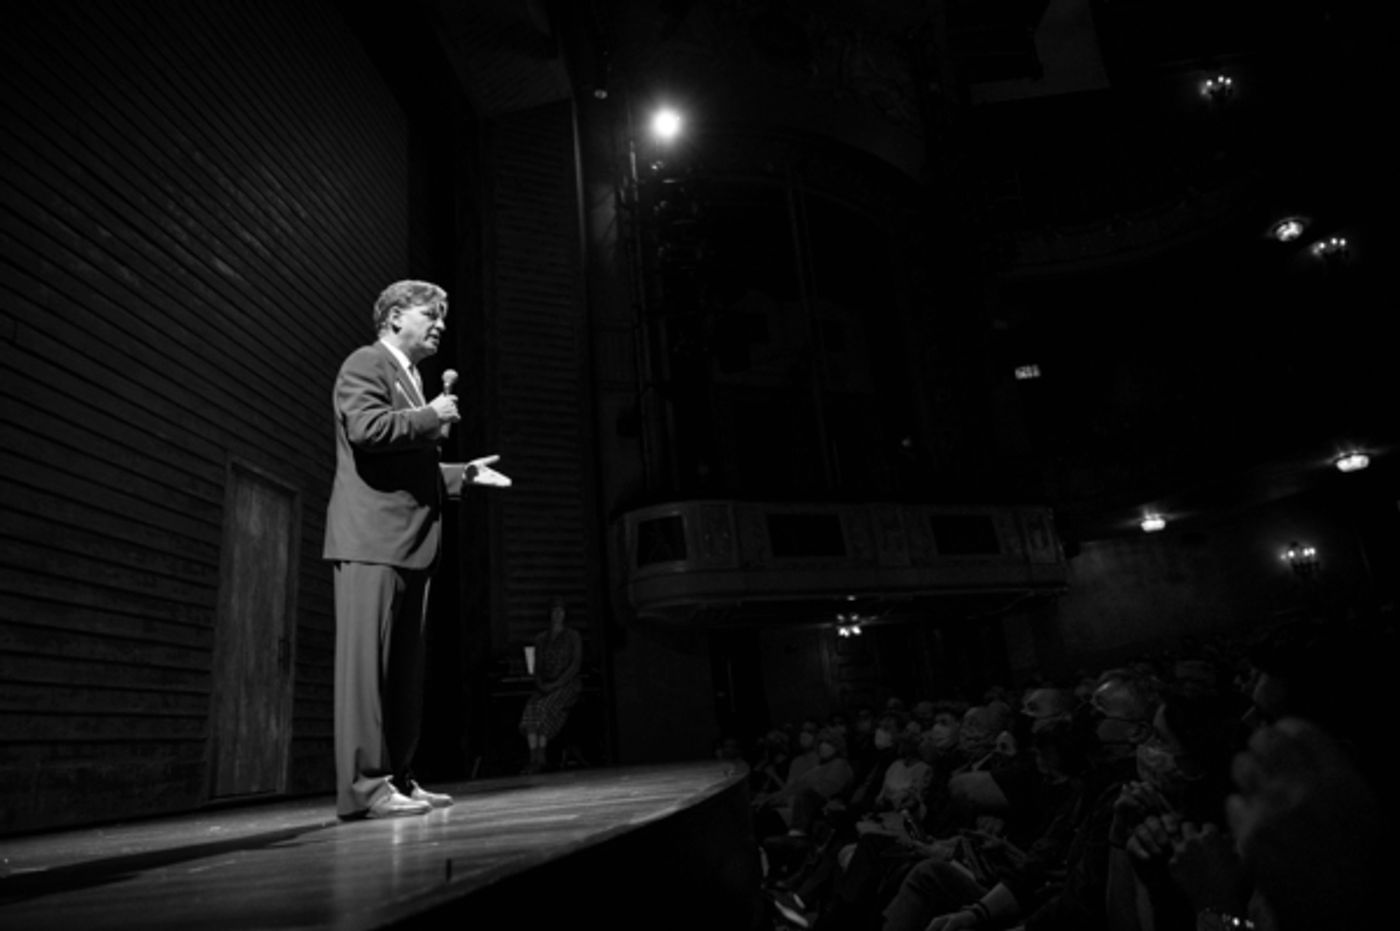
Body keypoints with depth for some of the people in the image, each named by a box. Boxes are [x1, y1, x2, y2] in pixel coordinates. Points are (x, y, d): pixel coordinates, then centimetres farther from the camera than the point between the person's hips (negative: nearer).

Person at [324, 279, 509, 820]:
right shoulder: (367, 364, -1)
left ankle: (395, 779, 15)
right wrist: (431, 417, -8)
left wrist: (464, 474, 22)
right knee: (367, 659, -9)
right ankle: (363, 787, -5)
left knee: (404, 667, 9)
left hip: (408, 542, 10)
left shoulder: (411, 379, 27)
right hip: (373, 537, -10)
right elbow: (366, 429, -20)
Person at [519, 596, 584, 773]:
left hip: (568, 684, -4)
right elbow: (537, 666, 14)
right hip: (545, 685, 4)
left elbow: (576, 664, -5)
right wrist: (540, 684, -8)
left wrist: (556, 684, -15)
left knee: (544, 707, -32)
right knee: (530, 708, -28)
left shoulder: (573, 636, 4)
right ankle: (534, 757, -33)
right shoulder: (541, 638, 17)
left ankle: (541, 756, -29)